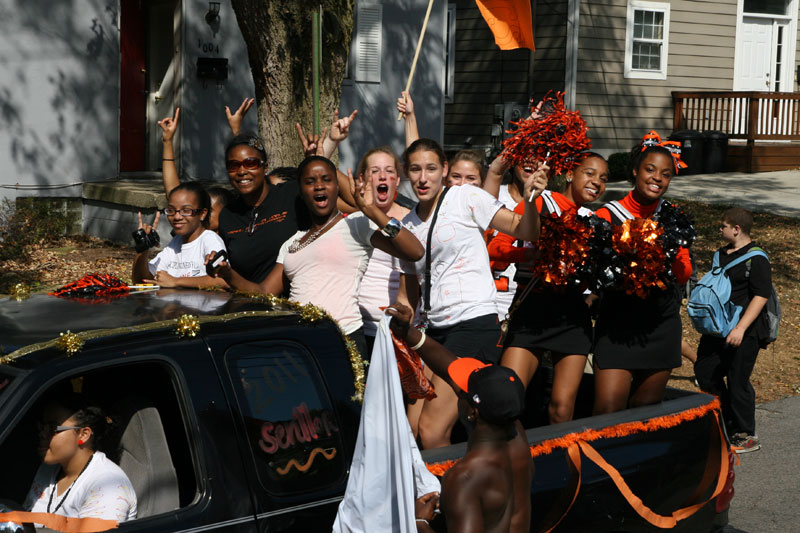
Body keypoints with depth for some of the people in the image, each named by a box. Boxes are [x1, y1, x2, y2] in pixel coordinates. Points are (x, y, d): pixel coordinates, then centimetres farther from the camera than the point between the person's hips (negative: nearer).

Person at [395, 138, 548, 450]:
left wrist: (530, 199, -23)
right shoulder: (407, 226, 16)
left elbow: (525, 232, -4)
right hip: (435, 331, 6)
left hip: (475, 323, -6)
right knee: (412, 431, -1)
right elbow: (408, 297, 21)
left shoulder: (466, 198, 0)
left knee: (432, 433, -14)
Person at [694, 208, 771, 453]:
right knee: (704, 371, 12)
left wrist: (741, 328, -24)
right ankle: (725, 423, 29)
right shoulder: (722, 254, 13)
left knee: (737, 382, -3)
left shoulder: (756, 259, -13)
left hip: (745, 333, -9)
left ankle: (746, 436, 11)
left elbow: (761, 296, -18)